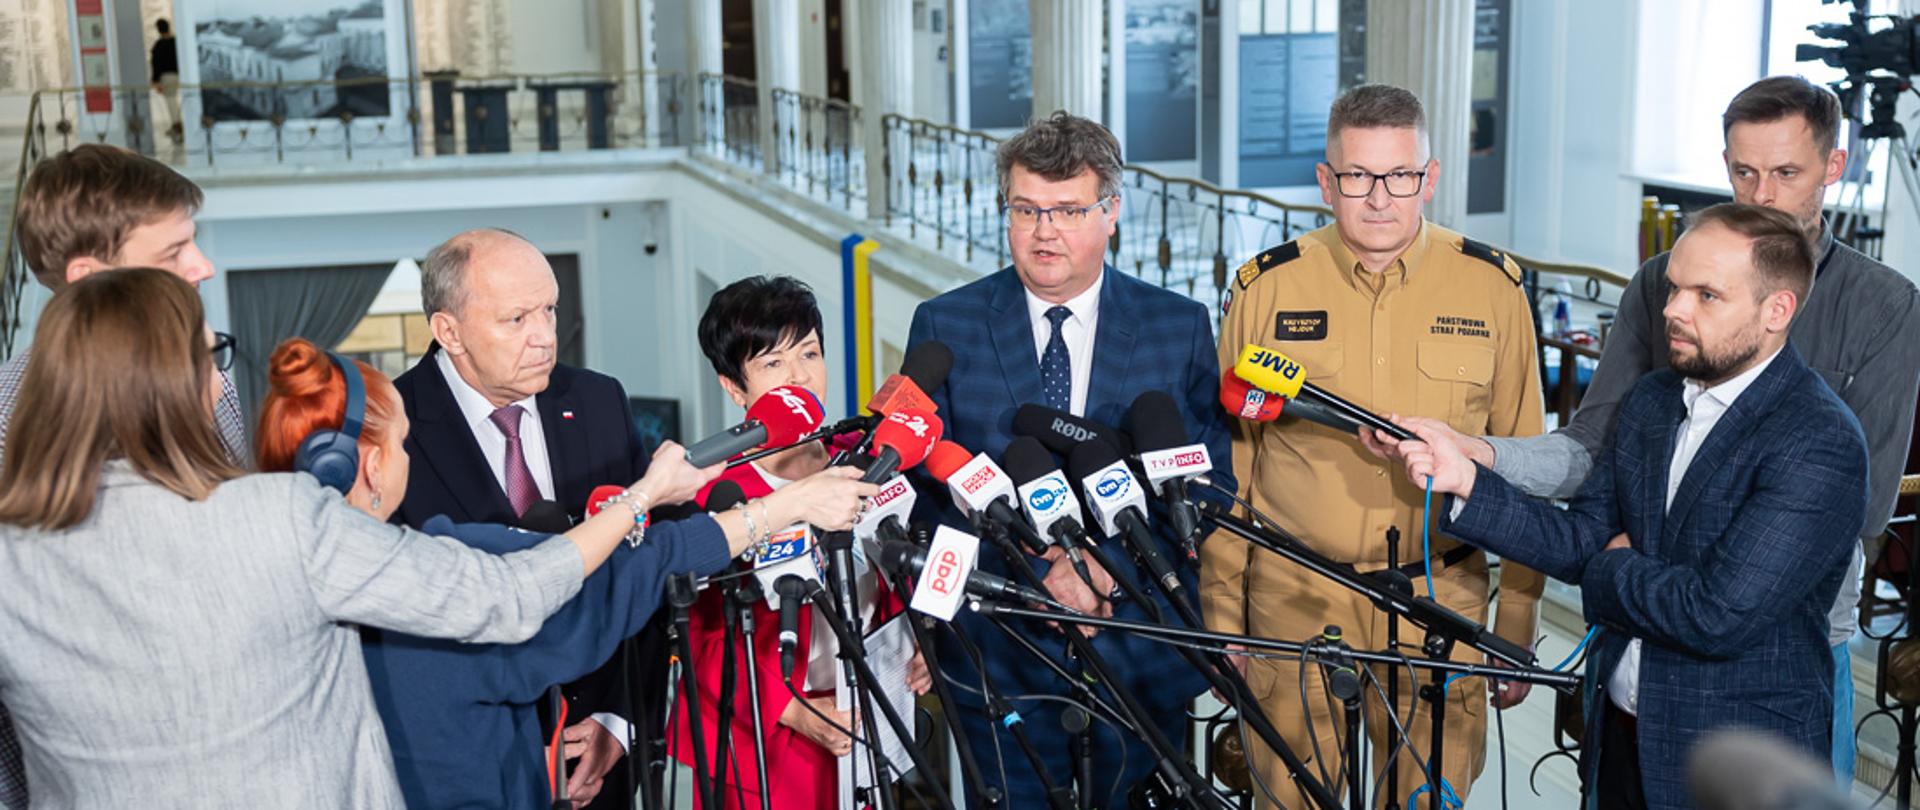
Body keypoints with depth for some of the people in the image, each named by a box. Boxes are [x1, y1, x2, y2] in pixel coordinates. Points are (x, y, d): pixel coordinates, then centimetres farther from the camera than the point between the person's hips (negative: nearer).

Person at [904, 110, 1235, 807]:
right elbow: (926, 491, -3)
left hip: (1143, 662, 1)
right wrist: (1036, 571, -16)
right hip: (999, 662, 0)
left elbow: (1211, 481, 0)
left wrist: (1112, 558, -15)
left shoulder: (1181, 326, 1)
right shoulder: (944, 327, 0)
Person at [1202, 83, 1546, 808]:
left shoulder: (1493, 288, 0)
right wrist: (1221, 624, 4)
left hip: (1440, 611, 0)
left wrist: (1517, 637, 6)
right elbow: (1226, 468, 4)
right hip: (1294, 606, 0)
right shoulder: (1267, 287, -1)